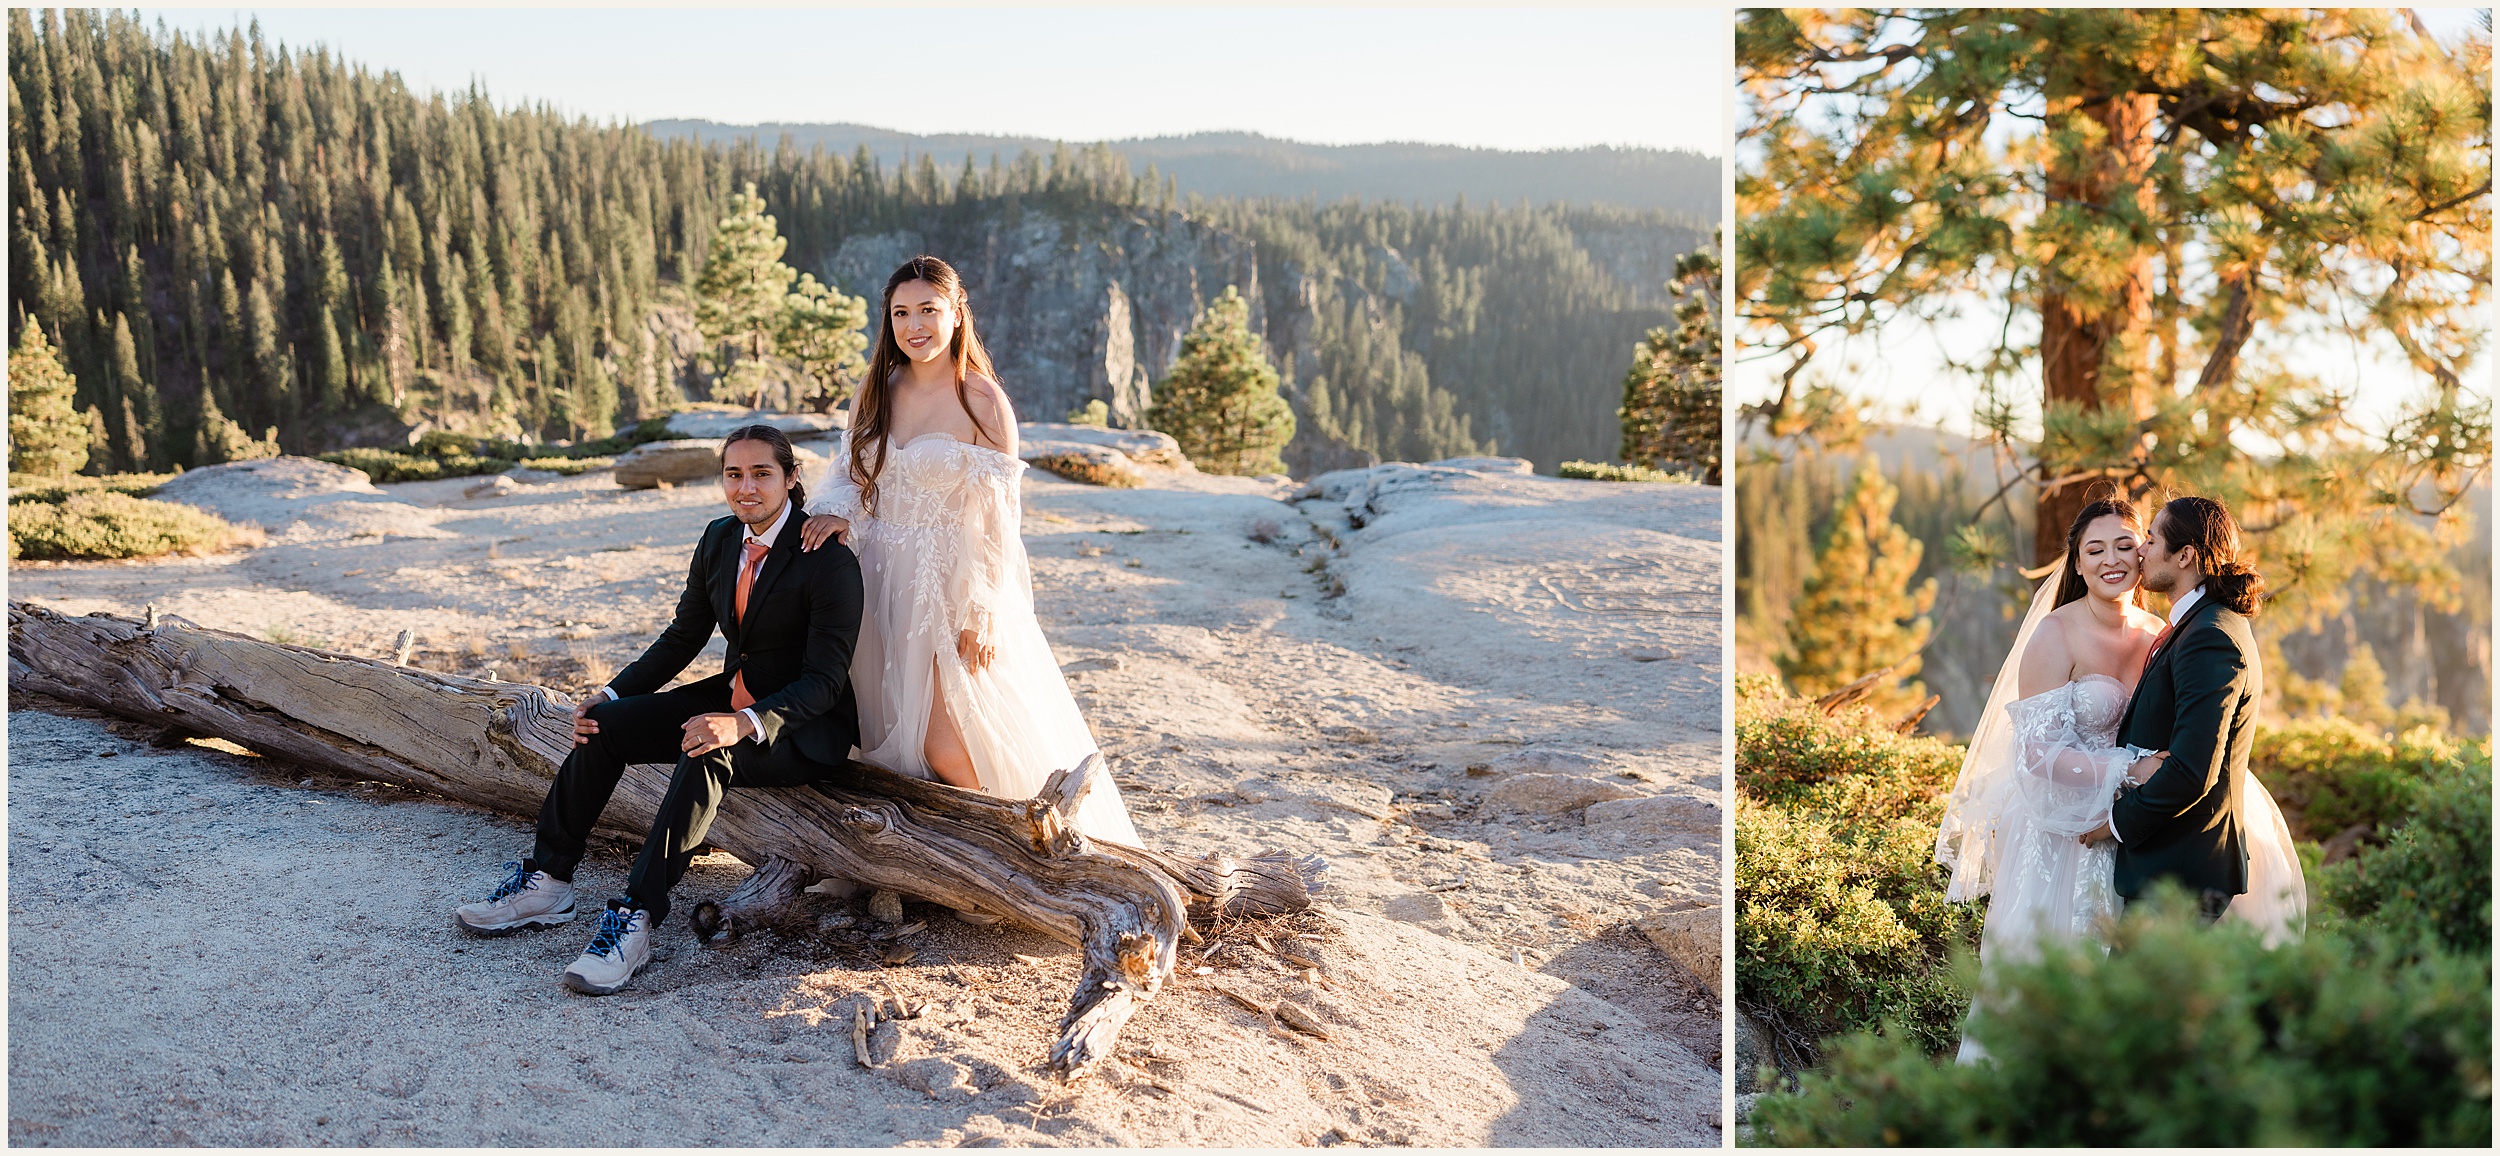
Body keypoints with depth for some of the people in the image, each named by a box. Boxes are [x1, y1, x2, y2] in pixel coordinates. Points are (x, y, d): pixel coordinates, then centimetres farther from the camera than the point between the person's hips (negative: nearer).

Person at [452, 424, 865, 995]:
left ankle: (635, 918, -35)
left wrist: (746, 724, -36)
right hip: (733, 696, 7)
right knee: (605, 724, -10)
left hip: (804, 727, -7)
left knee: (708, 754, -36)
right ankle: (547, 882, -2)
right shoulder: (719, 540, 4)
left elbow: (825, 679, -22)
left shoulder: (828, 559, -18)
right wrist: (612, 693, -3)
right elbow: (683, 637, 11)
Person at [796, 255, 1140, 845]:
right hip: (883, 580, 5)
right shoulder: (876, 391, 6)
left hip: (953, 586, -5)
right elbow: (850, 470, 13)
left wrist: (982, 615, -13)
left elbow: (998, 519, -9)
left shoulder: (983, 402, -9)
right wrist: (835, 508, -12)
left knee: (946, 749, -13)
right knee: (887, 735, 7)